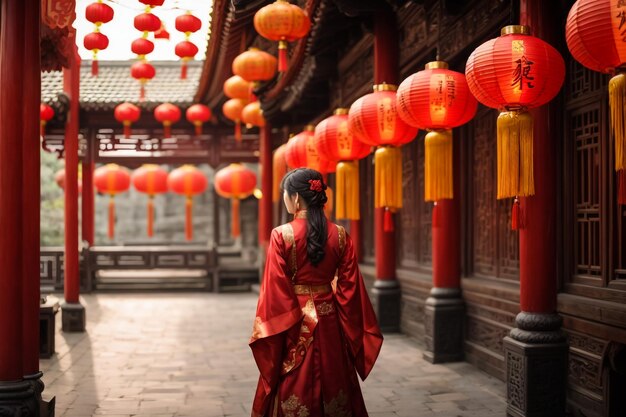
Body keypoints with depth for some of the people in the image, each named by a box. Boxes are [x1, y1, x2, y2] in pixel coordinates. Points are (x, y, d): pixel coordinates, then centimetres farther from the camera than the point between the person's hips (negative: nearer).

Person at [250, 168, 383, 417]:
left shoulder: (282, 235, -12)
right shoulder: (340, 235, -1)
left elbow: (274, 290, -12)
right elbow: (350, 289, 1)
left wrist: (267, 331, -4)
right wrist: (355, 332, 10)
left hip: (294, 325, -3)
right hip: (330, 323, 4)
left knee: (294, 396, 7)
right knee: (333, 385, 15)